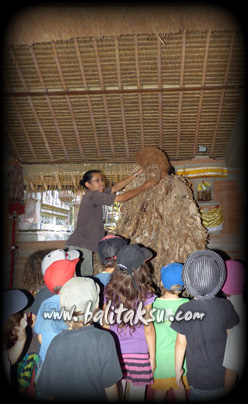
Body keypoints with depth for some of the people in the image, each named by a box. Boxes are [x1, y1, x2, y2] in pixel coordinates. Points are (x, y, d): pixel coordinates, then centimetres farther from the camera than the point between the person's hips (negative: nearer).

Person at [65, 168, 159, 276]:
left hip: (85, 245, 10)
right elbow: (122, 198, -11)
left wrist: (136, 174, 17)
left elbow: (116, 187, 18)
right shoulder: (93, 195, -14)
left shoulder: (94, 194, 14)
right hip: (80, 246, -10)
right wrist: (143, 187, -2)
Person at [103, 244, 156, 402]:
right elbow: (148, 330, -11)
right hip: (139, 355, -2)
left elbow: (106, 325, -1)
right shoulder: (146, 294, -17)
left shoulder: (109, 291, -10)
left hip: (114, 354, 2)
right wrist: (152, 357, 3)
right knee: (136, 396, 18)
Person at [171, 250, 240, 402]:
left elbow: (181, 344, -7)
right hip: (225, 378, 1)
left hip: (199, 380, -1)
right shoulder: (226, 306, -15)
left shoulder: (184, 310, -17)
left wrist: (178, 370, 7)